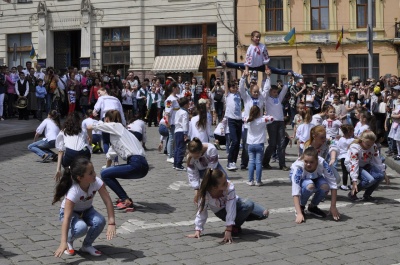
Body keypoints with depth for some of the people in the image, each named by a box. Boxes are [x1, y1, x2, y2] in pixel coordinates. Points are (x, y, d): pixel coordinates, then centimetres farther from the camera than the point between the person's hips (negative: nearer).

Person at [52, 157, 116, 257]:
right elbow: (67, 217, -41)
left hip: (87, 211, 4)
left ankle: (87, 245, 0)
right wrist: (63, 243, -49)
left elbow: (108, 201, -27)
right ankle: (69, 241, 0)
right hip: (70, 212, -4)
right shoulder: (73, 191, -37)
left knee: (100, 221, -27)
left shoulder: (97, 182, -27)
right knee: (81, 228, -35)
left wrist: (111, 223, -39)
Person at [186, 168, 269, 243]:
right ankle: (235, 227, -3)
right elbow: (201, 212, -20)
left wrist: (228, 230, -39)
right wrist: (198, 230, -24)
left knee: (264, 213, -23)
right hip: (222, 212, -1)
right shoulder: (204, 194, -33)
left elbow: (231, 209, -36)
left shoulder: (230, 187, -36)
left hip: (235, 203, 2)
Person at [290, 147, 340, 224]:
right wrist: (299, 213, -49)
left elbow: (333, 185, -29)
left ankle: (313, 206, -2)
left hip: (315, 179, 2)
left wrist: (333, 207, -31)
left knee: (325, 186, -31)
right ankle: (301, 207, -8)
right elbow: (295, 192, -41)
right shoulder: (298, 167, -38)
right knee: (309, 186, -37)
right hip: (301, 180, -2)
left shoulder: (322, 163, -33)